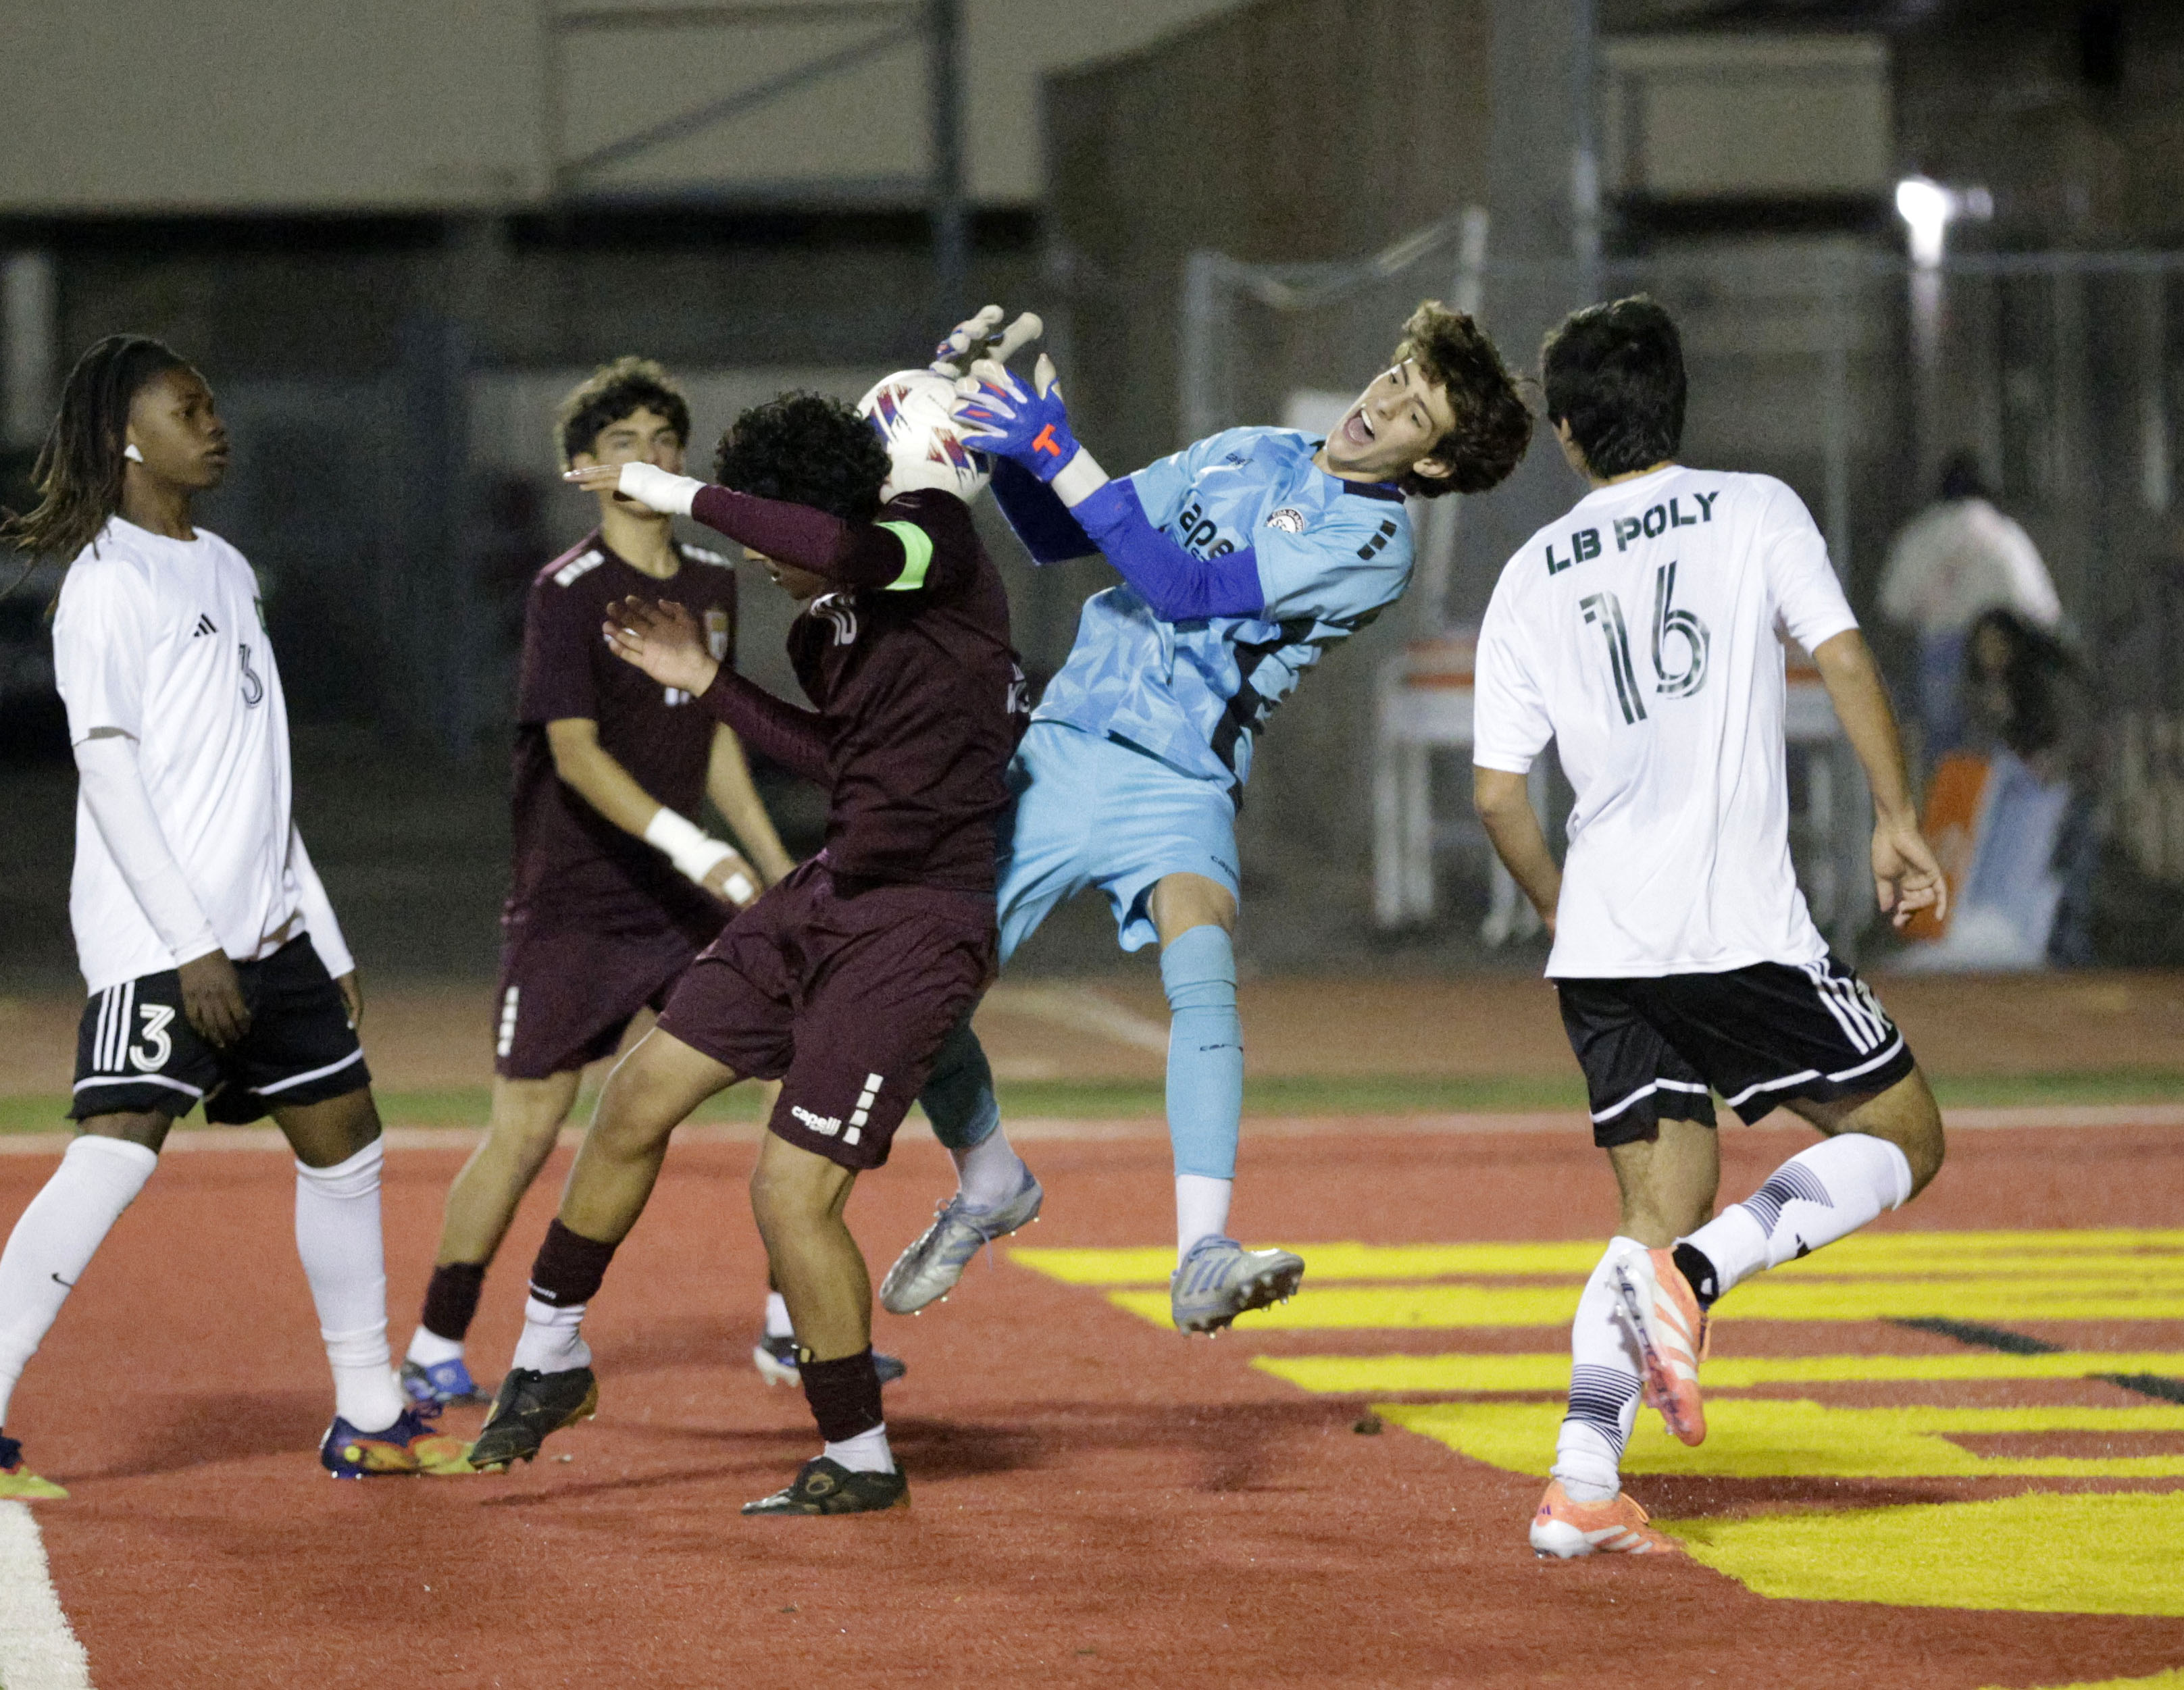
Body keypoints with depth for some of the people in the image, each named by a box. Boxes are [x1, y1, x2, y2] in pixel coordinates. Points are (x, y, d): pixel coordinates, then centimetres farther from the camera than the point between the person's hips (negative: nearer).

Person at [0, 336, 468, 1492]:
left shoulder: (226, 571, 17)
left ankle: (367, 1417, 22)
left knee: (344, 1144, 12)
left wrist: (325, 940, 19)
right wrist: (192, 945, -20)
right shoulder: (108, 582, -8)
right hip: (155, 935, -9)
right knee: (115, 1156, -18)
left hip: (265, 931, 9)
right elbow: (108, 770, -14)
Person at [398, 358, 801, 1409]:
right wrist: (690, 846, -30)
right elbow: (576, 752, -20)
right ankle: (435, 1352, 8)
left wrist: (775, 868, 18)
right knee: (526, 1128, -7)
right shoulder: (567, 593, -12)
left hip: (684, 901, 6)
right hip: (571, 905, -6)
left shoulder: (712, 583, 9)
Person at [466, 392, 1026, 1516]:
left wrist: (683, 495, -28)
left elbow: (848, 550, -37)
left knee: (791, 1192, -10)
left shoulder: (942, 546, -15)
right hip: (825, 899, 9)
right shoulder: (826, 626, 8)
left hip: (917, 927, -9)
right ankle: (550, 1361, 30)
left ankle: (861, 1461, 7)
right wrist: (708, 683, 18)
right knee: (637, 1096, 11)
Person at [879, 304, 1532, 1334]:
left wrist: (1055, 453, -19)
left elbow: (1188, 588, -17)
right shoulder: (1244, 454, 13)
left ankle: (1202, 1261, -42)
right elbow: (1055, 536, 19)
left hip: (1180, 790, -5)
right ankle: (990, 1186, 30)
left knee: (1203, 970, -33)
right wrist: (1002, 443, 0)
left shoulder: (1372, 540, -7)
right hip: (1061, 752, 5)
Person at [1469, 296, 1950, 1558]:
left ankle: (1582, 1487, -7)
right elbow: (1846, 660, -8)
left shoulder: (1531, 578, 12)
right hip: (1741, 929, -4)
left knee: (1664, 1208, 10)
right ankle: (1694, 1274, -15)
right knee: (1903, 1139, 9)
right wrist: (1899, 822, -1)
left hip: (1603, 945, 4)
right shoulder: (1753, 512, 5)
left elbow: (1499, 794, 10)